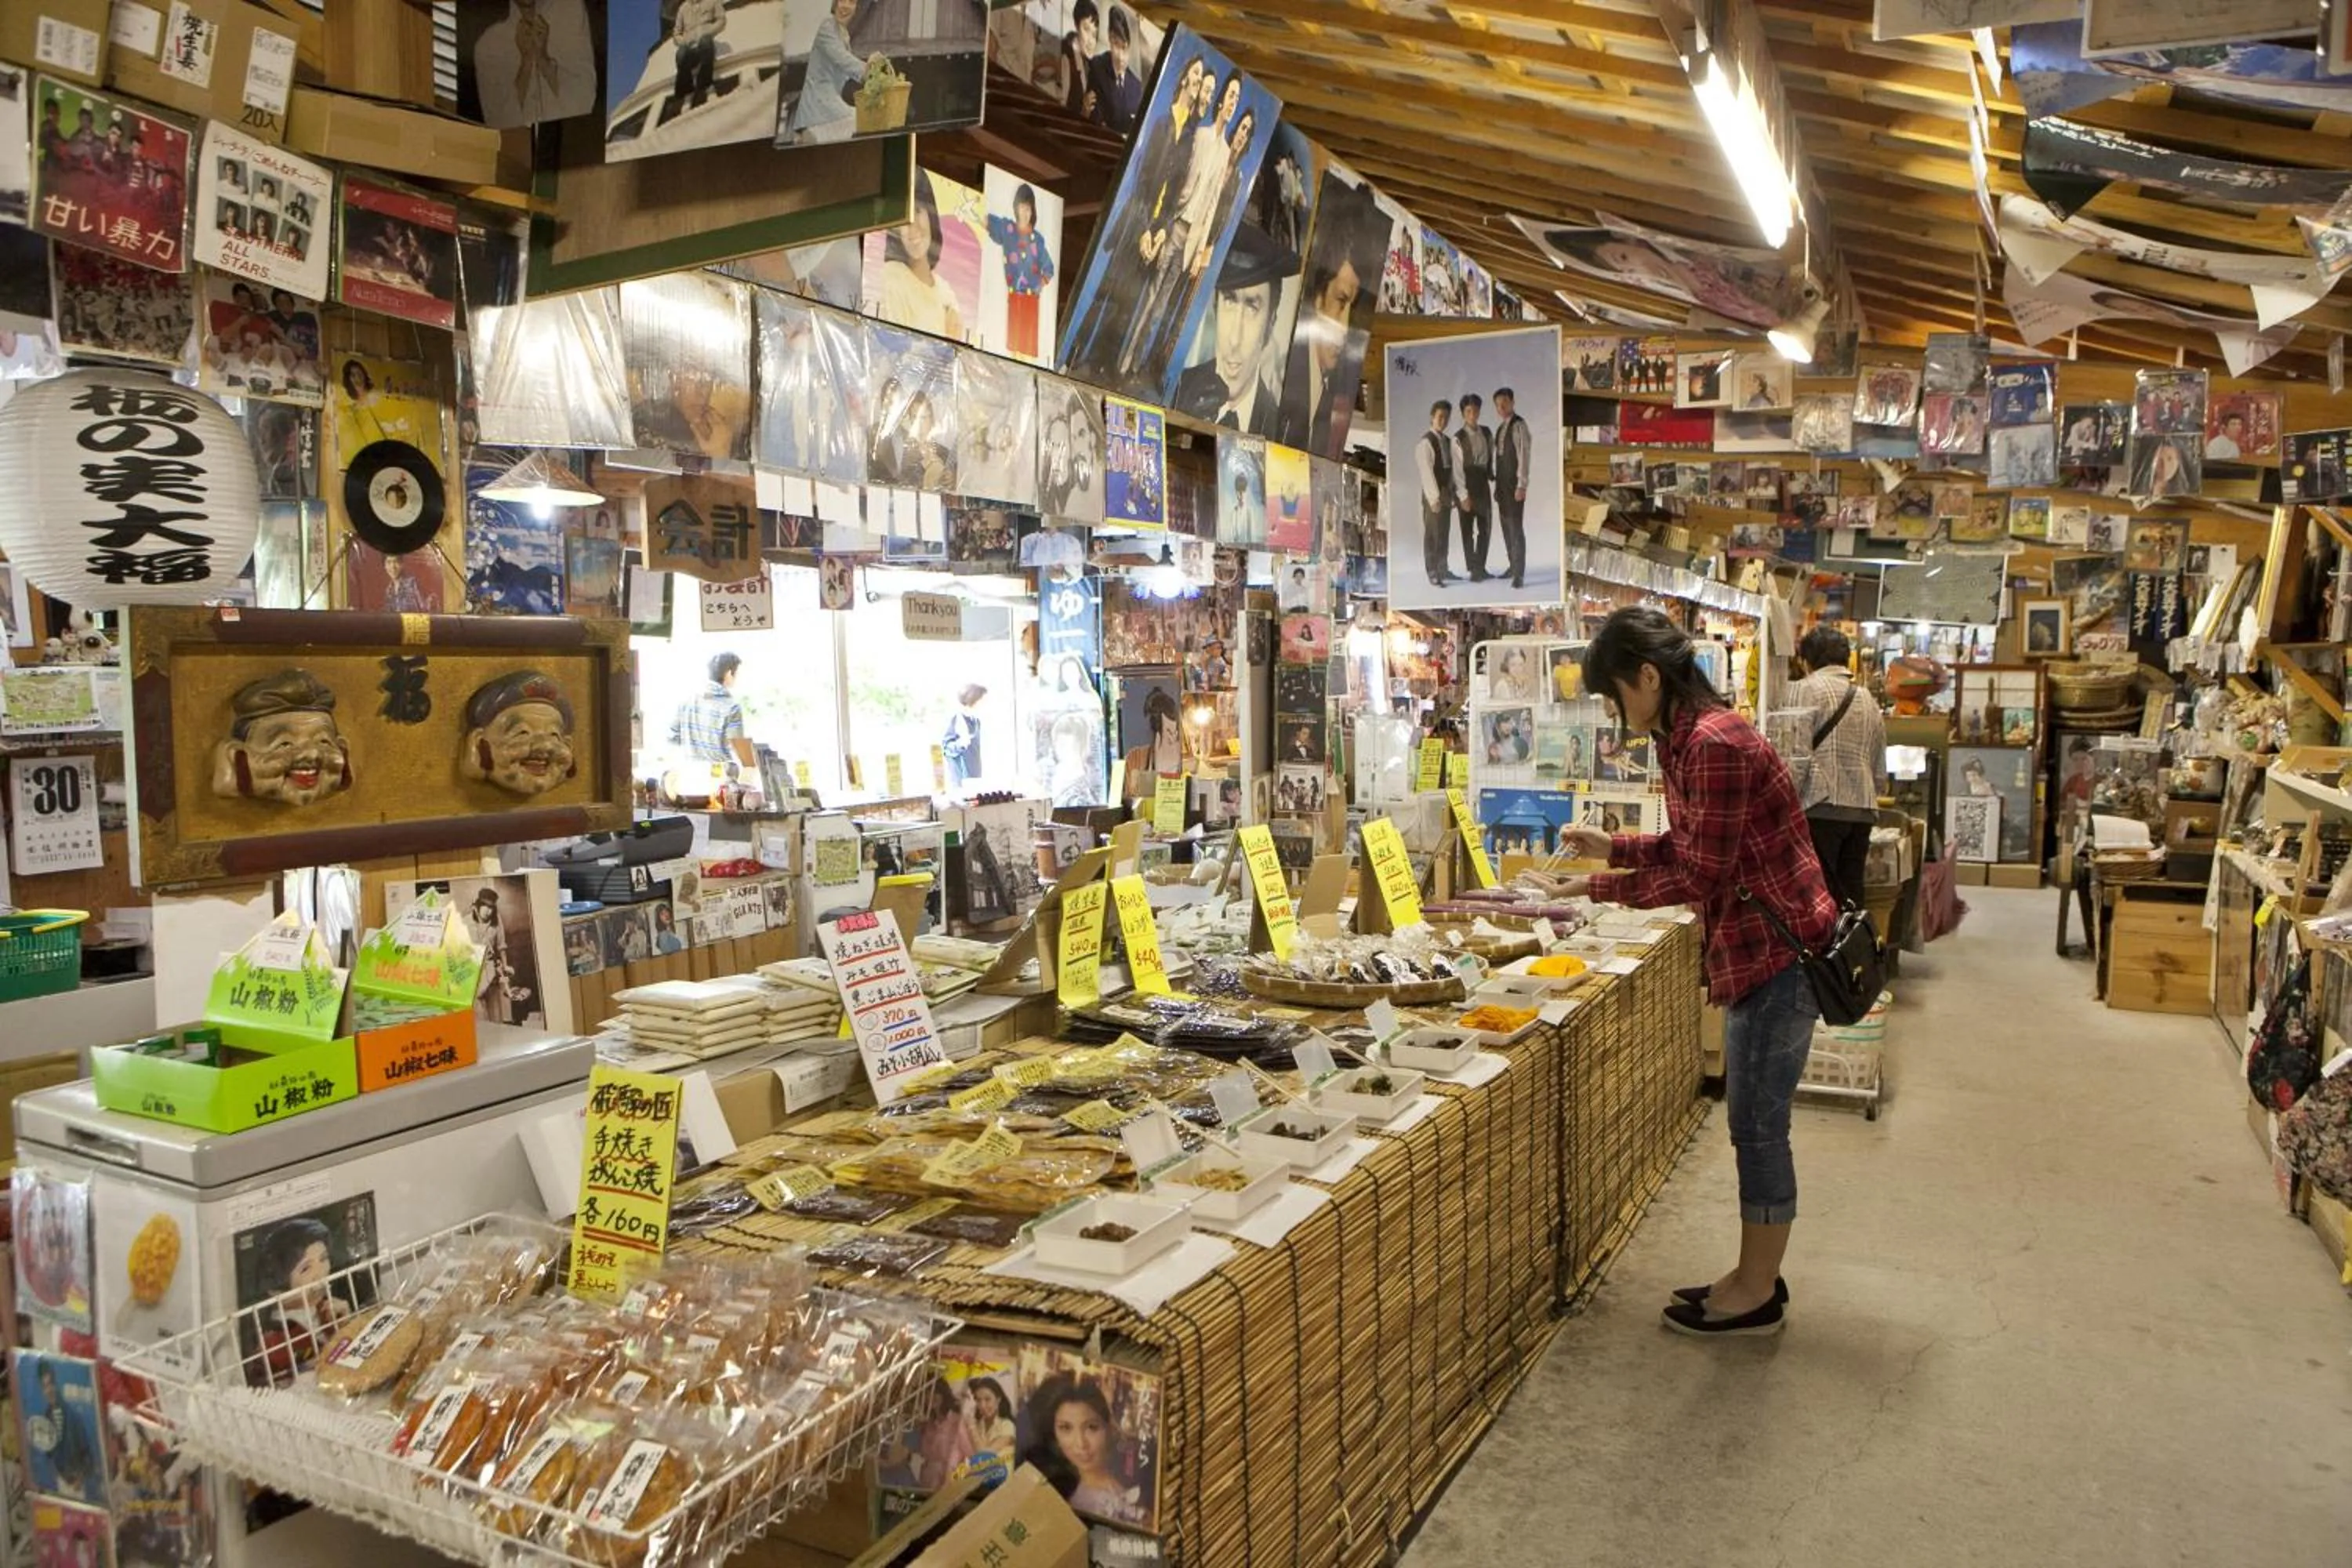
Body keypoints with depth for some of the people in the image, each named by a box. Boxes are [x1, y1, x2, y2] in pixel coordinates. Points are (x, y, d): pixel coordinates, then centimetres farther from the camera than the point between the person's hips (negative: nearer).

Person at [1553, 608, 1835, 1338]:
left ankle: (1757, 1296, 16)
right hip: (1759, 950, 10)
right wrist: (1614, 847, 9)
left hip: (1778, 952, -10)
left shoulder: (1714, 744, -22)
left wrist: (1601, 887, -13)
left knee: (1759, 1127, 2)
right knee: (1753, 1123, 17)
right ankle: (1755, 1276, 30)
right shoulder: (1688, 741, 9)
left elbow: (1699, 875, -20)